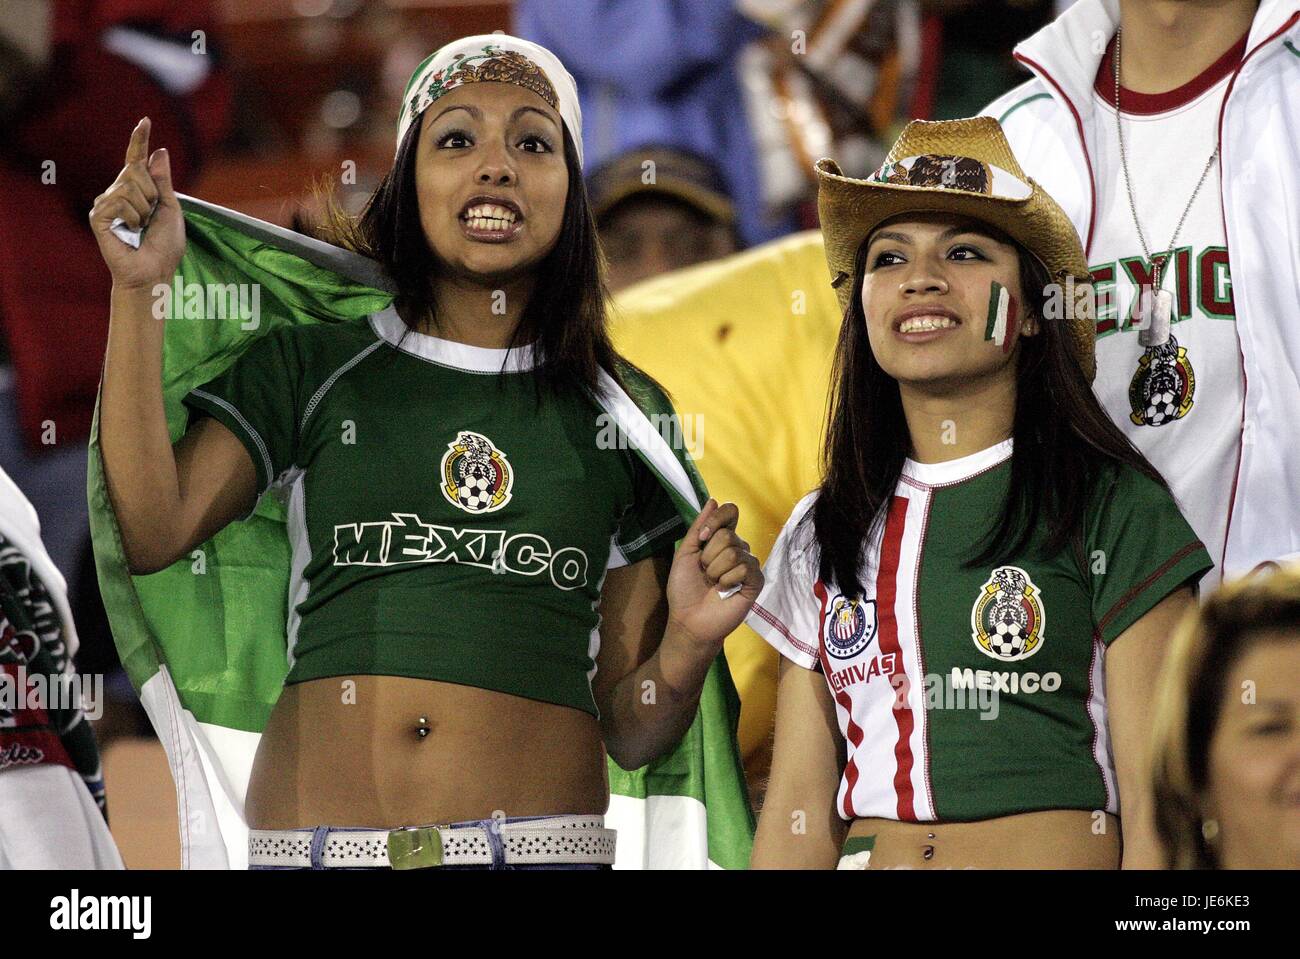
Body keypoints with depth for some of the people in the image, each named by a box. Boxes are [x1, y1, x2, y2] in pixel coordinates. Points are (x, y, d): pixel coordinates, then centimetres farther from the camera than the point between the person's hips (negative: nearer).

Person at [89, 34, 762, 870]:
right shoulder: (312, 368, 11)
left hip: (540, 840, 0)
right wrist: (138, 294, -4)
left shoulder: (620, 417, 11)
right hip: (313, 839, 0)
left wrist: (688, 644, -9)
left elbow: (630, 733, 12)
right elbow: (150, 532, -5)